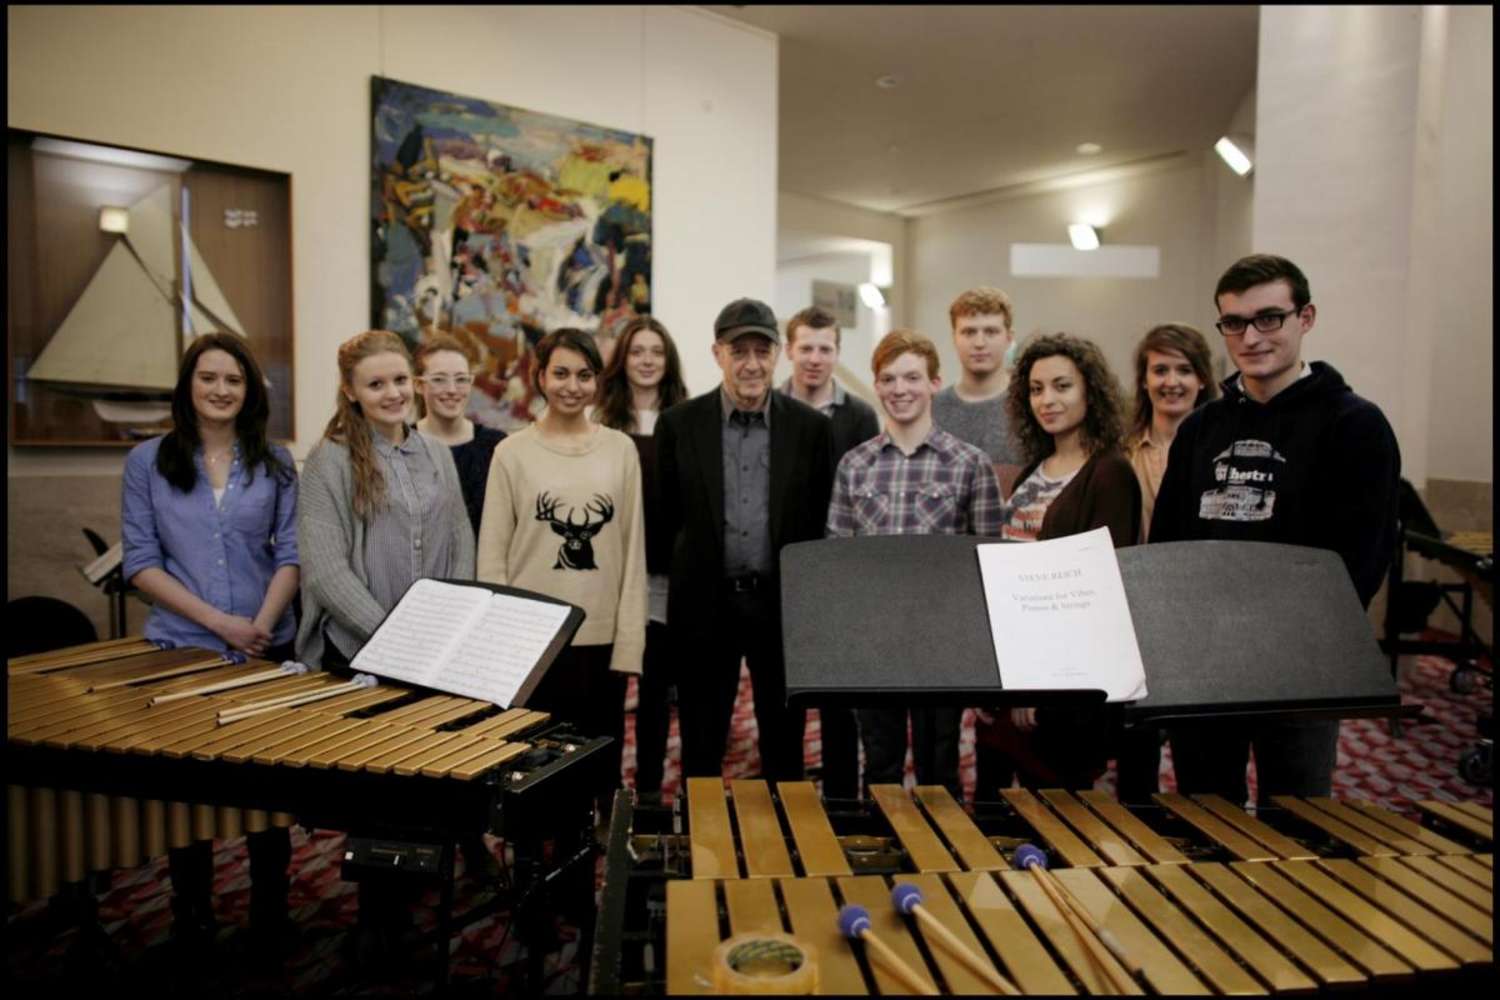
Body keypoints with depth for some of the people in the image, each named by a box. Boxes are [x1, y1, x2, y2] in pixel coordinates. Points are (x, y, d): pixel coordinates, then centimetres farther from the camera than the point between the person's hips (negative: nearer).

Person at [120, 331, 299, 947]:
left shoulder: (275, 462, 4)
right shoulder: (147, 462, 1)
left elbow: (291, 553, 1)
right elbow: (140, 561, -3)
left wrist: (261, 624, -16)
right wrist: (221, 622, -14)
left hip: (268, 649, 1)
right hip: (180, 648, 0)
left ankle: (270, 914, 25)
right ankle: (192, 920, 27)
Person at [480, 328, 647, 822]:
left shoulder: (621, 450, 3)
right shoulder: (512, 452, 0)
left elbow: (633, 551, 3)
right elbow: (492, 556, 1)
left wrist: (628, 644, -3)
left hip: (602, 640, 1)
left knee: (599, 768, 10)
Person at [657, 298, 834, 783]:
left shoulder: (811, 426, 0)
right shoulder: (678, 424, -1)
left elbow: (821, 521, 3)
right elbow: (666, 515, 4)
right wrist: (685, 583, 5)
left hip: (782, 603, 0)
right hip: (706, 603, 0)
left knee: (784, 744, 12)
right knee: (700, 748, 11)